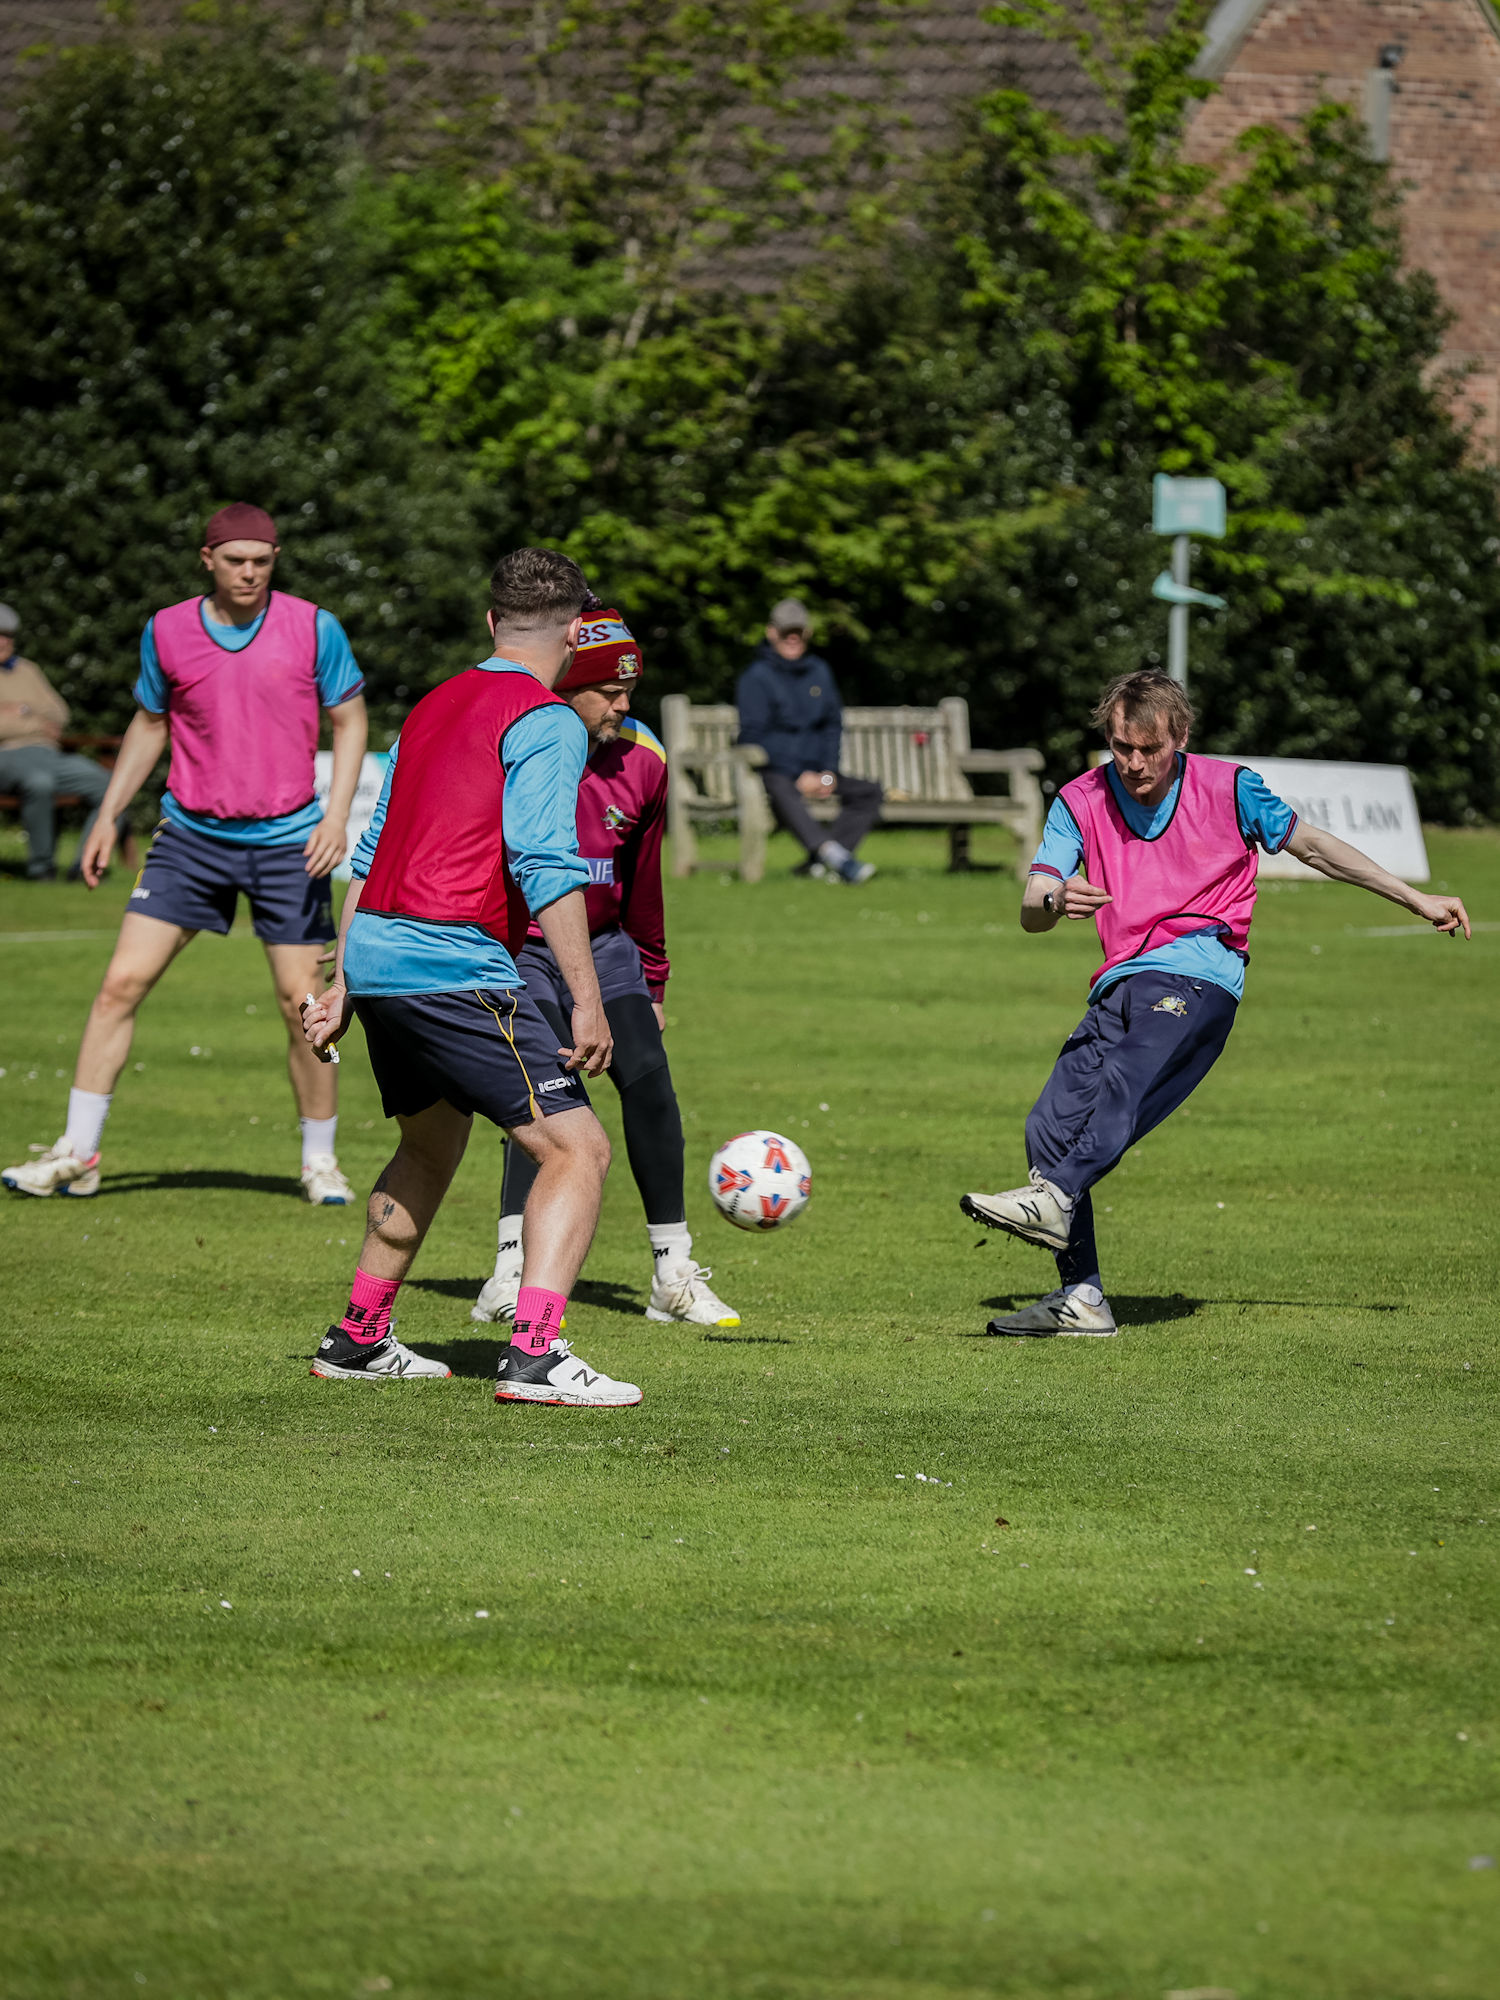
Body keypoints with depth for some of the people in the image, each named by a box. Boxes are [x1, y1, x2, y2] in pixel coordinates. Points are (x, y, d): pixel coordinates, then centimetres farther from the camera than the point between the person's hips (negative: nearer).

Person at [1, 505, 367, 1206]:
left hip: (286, 841, -2)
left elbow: (350, 721, 3)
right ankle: (77, 1154, 1)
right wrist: (107, 818, 13)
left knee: (301, 1003, -2)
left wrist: (337, 814, -10)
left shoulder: (314, 629, -6)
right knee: (121, 984, -5)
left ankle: (320, 1161, 16)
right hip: (190, 834, 2)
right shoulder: (166, 632, 1)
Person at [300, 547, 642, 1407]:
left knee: (433, 1144, 28)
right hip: (456, 969, -9)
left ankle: (360, 1339, 33)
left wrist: (344, 987, 25)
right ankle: (535, 1352, -21)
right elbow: (545, 866, -17)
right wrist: (587, 1002, -19)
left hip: (376, 953, 9)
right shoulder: (547, 722, -7)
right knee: (579, 1148, -8)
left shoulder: (436, 706, 19)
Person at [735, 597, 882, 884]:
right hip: (771, 771, -7)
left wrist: (828, 772, -2)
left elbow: (832, 726, 16)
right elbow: (754, 735, -11)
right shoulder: (757, 677, -4)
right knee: (783, 794, -39)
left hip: (813, 771, 7)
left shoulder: (819, 671, 14)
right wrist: (799, 777, -16)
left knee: (869, 792, -11)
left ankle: (818, 862, -28)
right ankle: (834, 855, -61)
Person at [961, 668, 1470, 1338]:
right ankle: (1081, 1297, -8)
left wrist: (1416, 899, 21)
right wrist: (1055, 901, -28)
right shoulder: (1081, 801, 7)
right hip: (1121, 982, 4)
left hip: (1199, 972, -4)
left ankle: (1053, 1198, -54)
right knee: (1050, 1125, -11)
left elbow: (1312, 845, 18)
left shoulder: (1228, 788, 4)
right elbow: (1032, 912, -1)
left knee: (1126, 1079, -34)